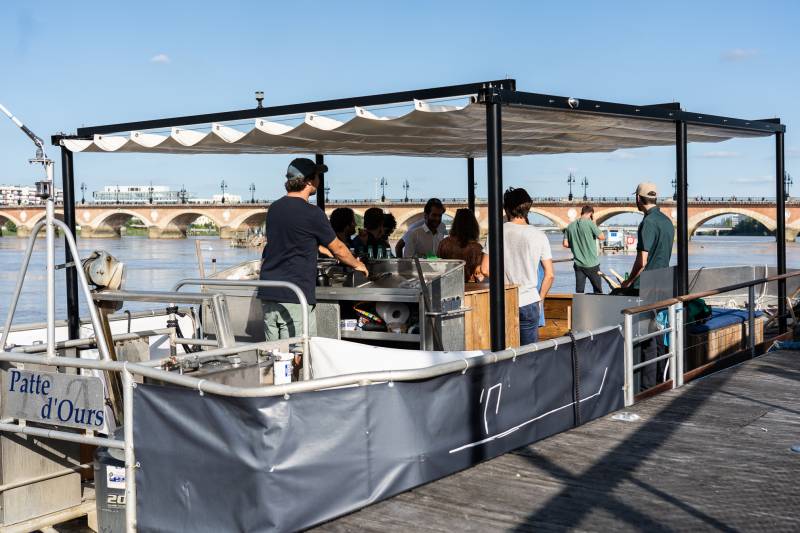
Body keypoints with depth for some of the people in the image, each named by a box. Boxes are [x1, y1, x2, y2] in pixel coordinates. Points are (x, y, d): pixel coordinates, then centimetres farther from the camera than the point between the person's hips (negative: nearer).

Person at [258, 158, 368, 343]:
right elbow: (337, 249, 2)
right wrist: (357, 264, 23)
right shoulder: (311, 213, -10)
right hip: (295, 297, -7)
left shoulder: (274, 208, 12)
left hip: (267, 293, 7)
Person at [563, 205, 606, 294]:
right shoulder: (590, 223, -11)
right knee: (598, 291, 10)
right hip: (592, 264, -4)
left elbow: (565, 244, 3)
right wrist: (594, 225, 2)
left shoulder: (570, 226, 3)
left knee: (579, 291, 5)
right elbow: (602, 237, -9)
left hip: (578, 264, 4)